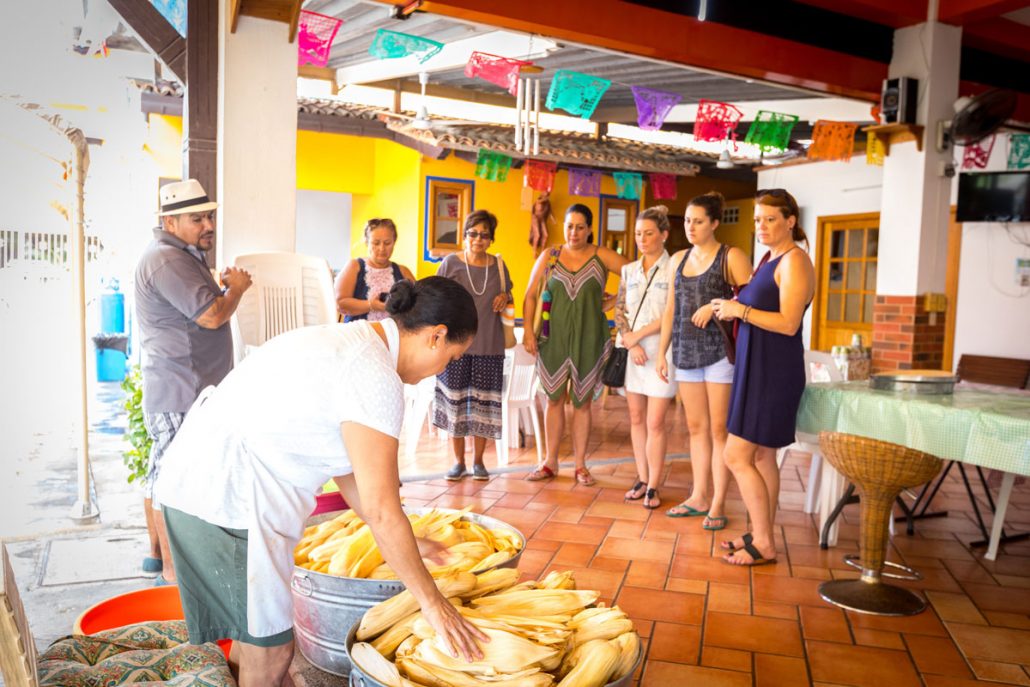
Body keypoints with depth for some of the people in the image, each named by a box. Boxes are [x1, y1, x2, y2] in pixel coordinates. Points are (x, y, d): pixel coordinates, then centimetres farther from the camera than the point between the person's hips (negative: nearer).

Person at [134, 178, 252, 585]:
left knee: (162, 472, 18)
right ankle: (172, 572, 1)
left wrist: (221, 286, 13)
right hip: (180, 393, -11)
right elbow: (212, 316, -22)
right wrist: (237, 287, -5)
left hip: (173, 390, 11)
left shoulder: (181, 255, 18)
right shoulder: (168, 260, -17)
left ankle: (157, 553, 31)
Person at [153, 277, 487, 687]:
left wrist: (404, 544, 22)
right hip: (227, 502, -10)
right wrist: (432, 602, -9)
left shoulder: (348, 343, 12)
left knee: (256, 637, 23)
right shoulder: (376, 376, -19)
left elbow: (346, 466, 17)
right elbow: (382, 511, -19)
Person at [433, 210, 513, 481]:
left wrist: (505, 298, -3)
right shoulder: (451, 263, 0)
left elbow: (507, 295, 20)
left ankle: (478, 461, 19)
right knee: (455, 399, 3)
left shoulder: (498, 266, 7)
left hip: (489, 345, 2)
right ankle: (459, 461, 18)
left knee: (483, 402, 4)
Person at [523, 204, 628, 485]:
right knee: (554, 398, 9)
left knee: (582, 401, 7)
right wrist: (529, 331, -5)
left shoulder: (601, 256, -1)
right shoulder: (549, 256, 5)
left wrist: (613, 302, -5)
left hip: (588, 339, -1)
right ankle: (550, 463, 19)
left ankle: (580, 465, 18)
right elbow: (531, 296, 4)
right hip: (554, 338, 2)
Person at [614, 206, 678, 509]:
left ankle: (653, 487, 8)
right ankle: (642, 479, 21)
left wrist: (636, 336, -9)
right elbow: (620, 311, 8)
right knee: (636, 418, 9)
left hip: (659, 352, -5)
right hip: (632, 352, 5)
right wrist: (631, 343, -7)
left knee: (655, 423, -2)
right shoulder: (629, 270, 11)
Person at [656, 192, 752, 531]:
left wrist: (714, 306, -19)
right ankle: (698, 497, 21)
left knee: (719, 429, -1)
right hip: (686, 351, 6)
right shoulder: (679, 259, 14)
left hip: (719, 349, -6)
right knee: (696, 427, 11)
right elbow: (670, 309, 15)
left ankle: (718, 504, 8)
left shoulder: (731, 257, -3)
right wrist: (662, 352, 12)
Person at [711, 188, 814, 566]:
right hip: (757, 368, 10)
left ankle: (764, 545, 2)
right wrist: (730, 309, 5)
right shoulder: (768, 259, 15)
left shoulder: (794, 260, -13)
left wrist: (740, 309, -15)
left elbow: (789, 323, -21)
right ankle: (761, 534, 23)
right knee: (761, 456, 13)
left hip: (773, 373, -10)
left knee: (737, 456, -8)